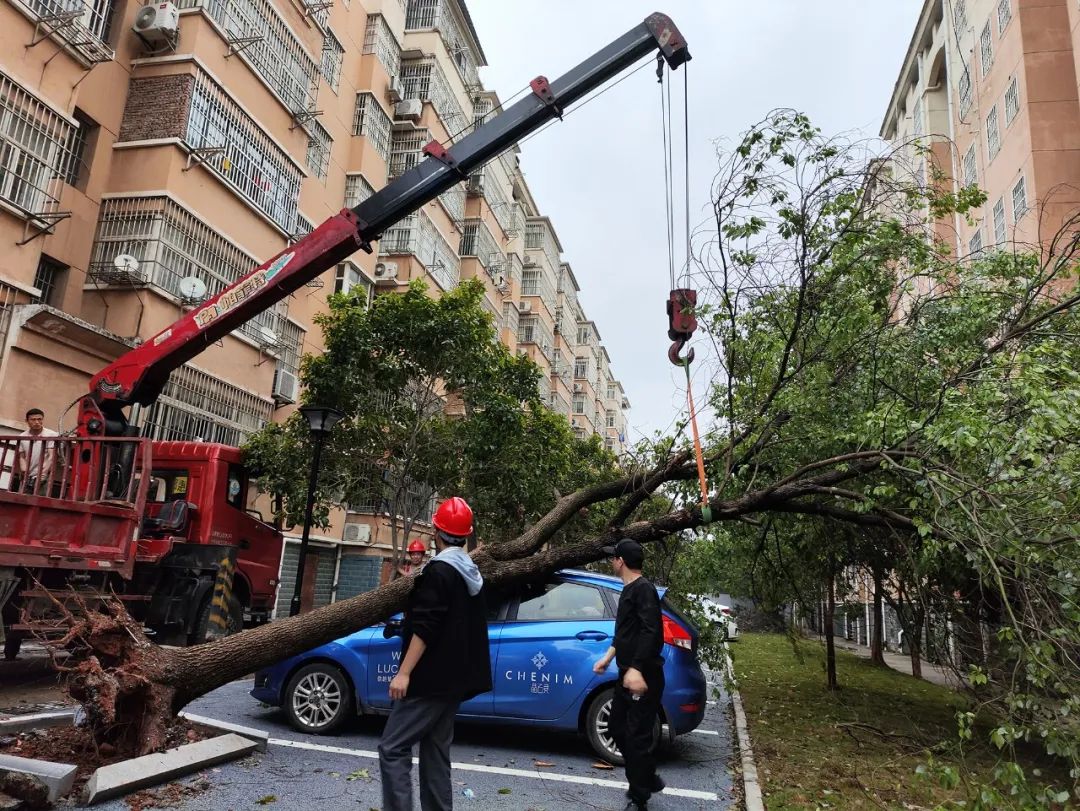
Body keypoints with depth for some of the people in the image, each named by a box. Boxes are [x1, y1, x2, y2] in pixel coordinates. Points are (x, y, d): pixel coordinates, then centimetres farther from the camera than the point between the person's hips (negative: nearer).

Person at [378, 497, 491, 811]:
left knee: (393, 749, -8)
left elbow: (425, 628, -21)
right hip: (452, 678, 9)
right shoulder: (472, 574, 13)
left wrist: (404, 672, -20)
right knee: (435, 753, 13)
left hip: (431, 678, -9)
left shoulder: (439, 570, -14)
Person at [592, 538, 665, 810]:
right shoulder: (628, 590, 15)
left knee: (637, 736, -2)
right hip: (627, 675, 10)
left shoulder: (644, 589, -14)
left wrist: (636, 669, -30)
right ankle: (647, 780, 31)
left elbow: (651, 632, -24)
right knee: (618, 728, 16)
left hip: (644, 676, -10)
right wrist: (609, 656, 24)